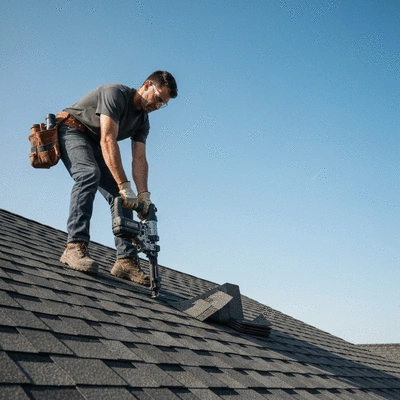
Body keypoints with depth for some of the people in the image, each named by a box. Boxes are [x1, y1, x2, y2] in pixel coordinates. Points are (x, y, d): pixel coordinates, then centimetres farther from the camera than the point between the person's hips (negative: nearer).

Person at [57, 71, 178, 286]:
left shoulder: (143, 121, 1)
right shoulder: (115, 93, -24)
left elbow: (139, 160, -7)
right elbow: (108, 141, -34)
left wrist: (143, 194, -22)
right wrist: (124, 185, -40)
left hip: (94, 144, 8)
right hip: (71, 132, -8)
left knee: (121, 198, -7)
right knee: (90, 174, -36)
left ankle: (126, 260, -9)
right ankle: (75, 247, -40)